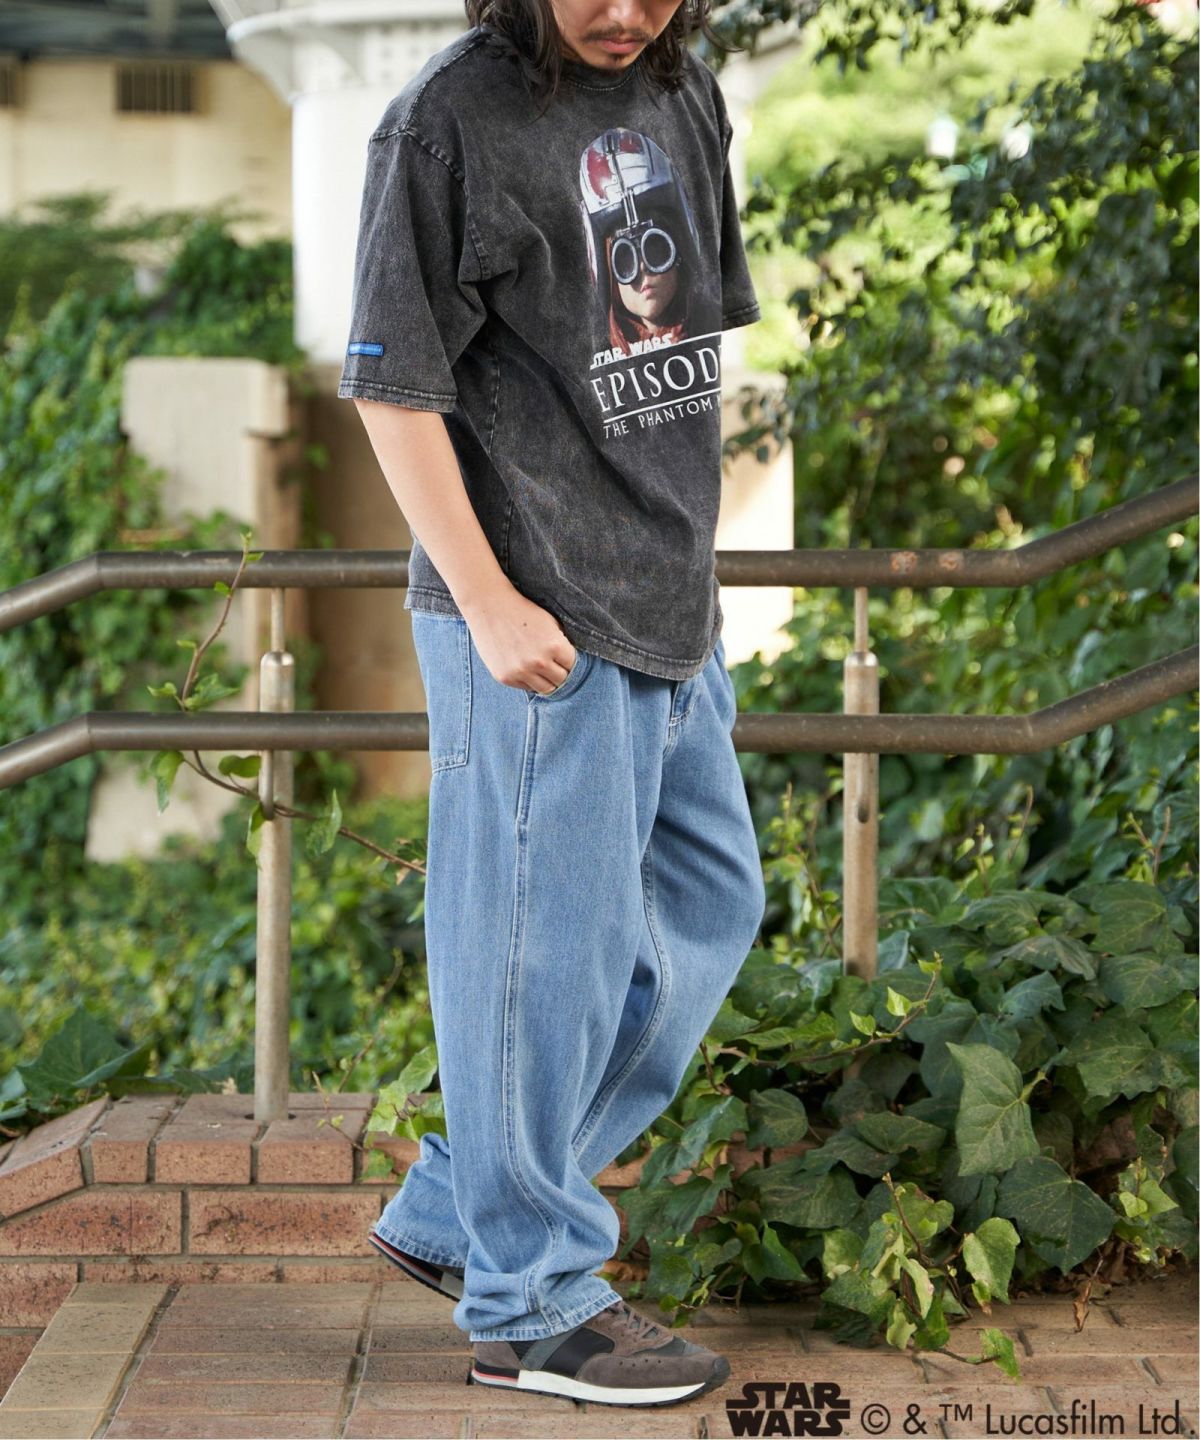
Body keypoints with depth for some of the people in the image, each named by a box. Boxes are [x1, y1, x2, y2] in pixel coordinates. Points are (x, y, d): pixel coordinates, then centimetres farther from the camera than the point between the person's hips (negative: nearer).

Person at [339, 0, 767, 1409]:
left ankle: (452, 1213, 25)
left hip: (669, 605, 9)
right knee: (547, 944, -2)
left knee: (707, 908, 16)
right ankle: (529, 1302, 14)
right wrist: (486, 599, -16)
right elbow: (392, 385, -13)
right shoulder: (451, 115, -12)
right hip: (537, 619, -9)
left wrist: (688, 552, 16)